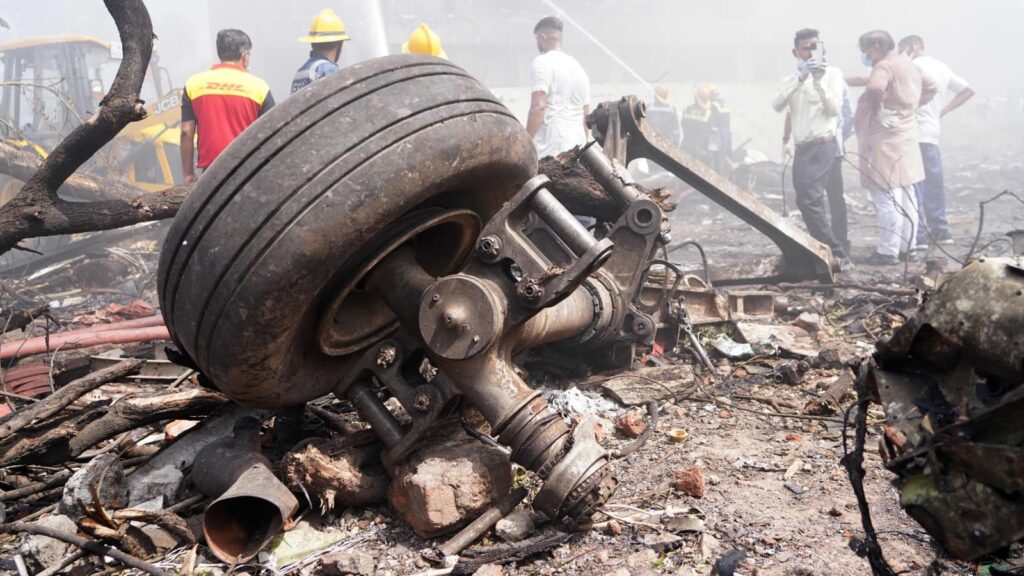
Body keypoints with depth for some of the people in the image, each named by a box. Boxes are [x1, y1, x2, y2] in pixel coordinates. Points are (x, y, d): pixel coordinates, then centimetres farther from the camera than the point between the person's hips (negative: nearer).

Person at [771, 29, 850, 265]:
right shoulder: (791, 78, 14)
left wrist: (819, 83, -18)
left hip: (823, 146, -7)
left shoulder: (832, 73, 1)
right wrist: (799, 79, -13)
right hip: (801, 148, 7)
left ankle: (837, 254, -16)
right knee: (807, 202, 9)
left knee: (809, 200, -20)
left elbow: (835, 109, -9)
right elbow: (776, 106, -5)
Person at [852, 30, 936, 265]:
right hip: (904, 135, 10)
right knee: (904, 195, 14)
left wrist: (878, 113, -19)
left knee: (887, 197, -9)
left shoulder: (884, 66, -14)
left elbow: (875, 88, -34)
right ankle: (907, 245, 22)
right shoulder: (909, 66, 16)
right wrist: (912, 106, 20)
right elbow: (930, 88, 30)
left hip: (885, 138, -10)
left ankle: (888, 251, -8)